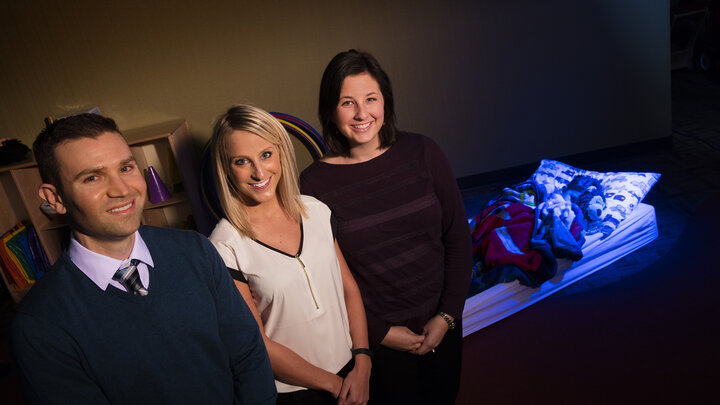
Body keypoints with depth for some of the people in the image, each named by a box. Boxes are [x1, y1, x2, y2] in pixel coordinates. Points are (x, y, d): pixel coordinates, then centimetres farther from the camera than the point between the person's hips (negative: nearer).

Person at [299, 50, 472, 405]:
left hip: (441, 326, 3)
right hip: (375, 338, -3)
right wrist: (380, 333, -10)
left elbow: (457, 236, -3)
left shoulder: (422, 153, -8)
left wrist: (448, 315, -7)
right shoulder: (314, 185, -15)